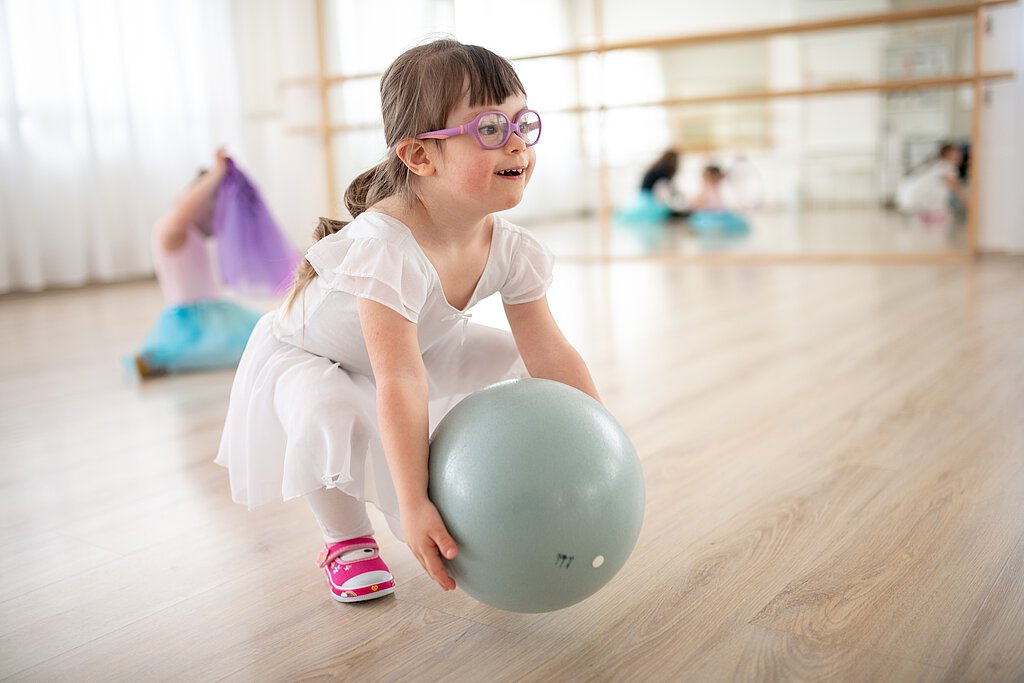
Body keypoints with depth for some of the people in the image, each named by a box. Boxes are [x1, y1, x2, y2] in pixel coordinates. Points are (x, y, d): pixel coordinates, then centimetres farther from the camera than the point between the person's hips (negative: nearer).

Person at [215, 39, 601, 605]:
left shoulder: (511, 249, -22)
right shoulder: (385, 248, -43)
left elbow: (550, 353, -17)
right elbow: (399, 384, -45)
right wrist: (413, 506, -43)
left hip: (417, 344, 7)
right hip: (300, 354, -6)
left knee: (505, 356, -1)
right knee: (333, 417, -35)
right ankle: (346, 541, -5)